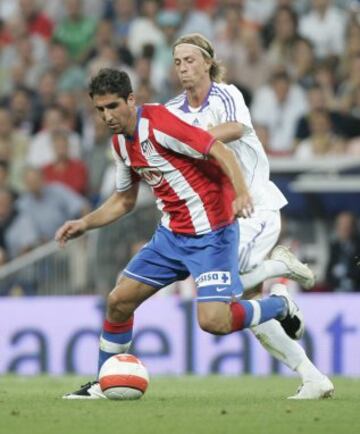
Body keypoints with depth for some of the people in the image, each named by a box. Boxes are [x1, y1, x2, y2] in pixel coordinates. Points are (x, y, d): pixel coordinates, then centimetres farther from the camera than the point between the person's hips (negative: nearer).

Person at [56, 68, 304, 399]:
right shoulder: (121, 142, 8)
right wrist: (85, 224, 10)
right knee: (119, 301, 5)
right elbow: (124, 200, 21)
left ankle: (279, 304, 7)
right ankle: (103, 385, 21)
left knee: (213, 320, -20)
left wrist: (241, 192, -37)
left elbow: (220, 152, -22)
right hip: (171, 233, 8)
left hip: (211, 233, -8)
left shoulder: (159, 124, -19)